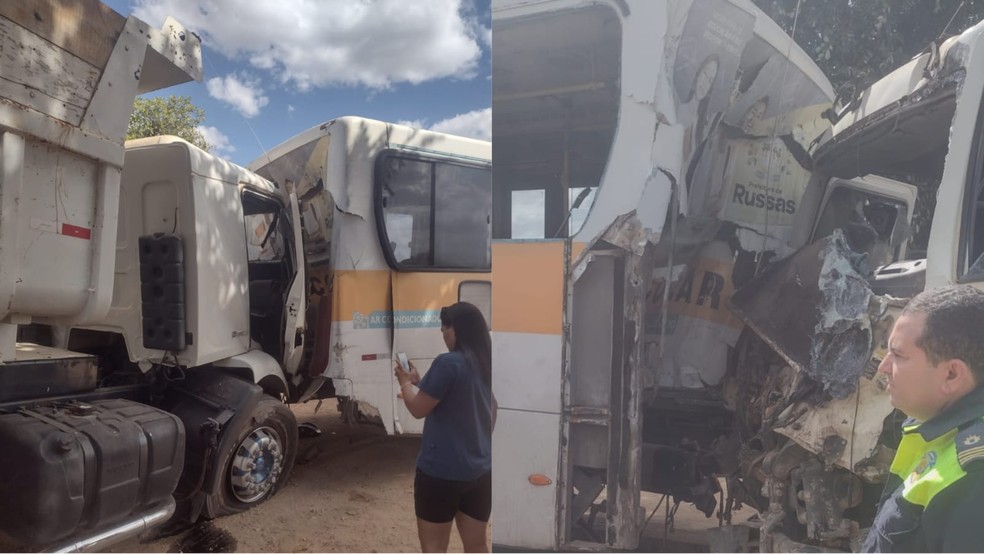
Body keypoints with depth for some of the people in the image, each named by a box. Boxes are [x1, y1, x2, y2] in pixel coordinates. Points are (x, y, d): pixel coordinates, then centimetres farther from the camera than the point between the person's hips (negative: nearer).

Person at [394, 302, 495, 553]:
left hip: (441, 470, -7)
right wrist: (420, 382, 16)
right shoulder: (487, 364, 4)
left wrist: (405, 382, 5)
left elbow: (418, 408, -11)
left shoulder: (448, 362, -18)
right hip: (480, 470, 7)